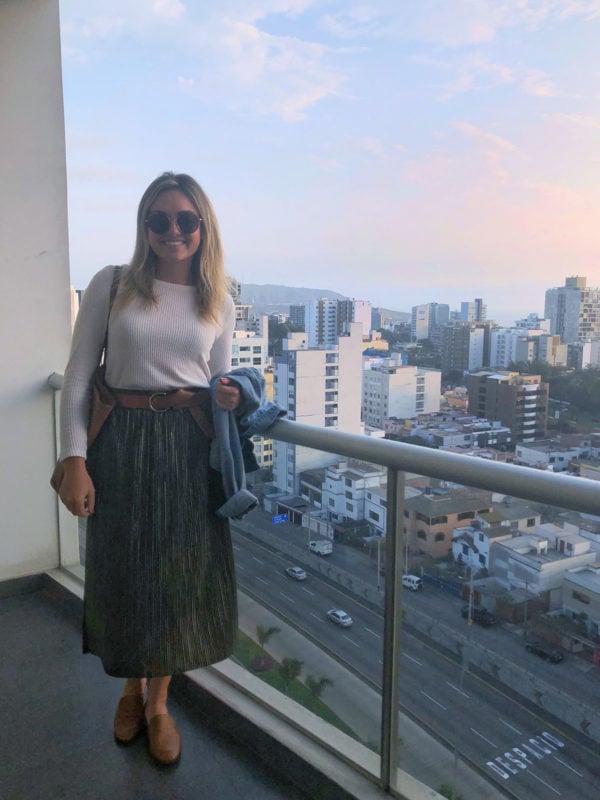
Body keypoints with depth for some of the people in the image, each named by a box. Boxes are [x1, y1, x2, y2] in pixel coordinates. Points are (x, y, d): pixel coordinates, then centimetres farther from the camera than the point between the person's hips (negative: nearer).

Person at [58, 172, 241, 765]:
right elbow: (77, 379, -3)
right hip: (122, 444, -1)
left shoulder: (219, 302, 6)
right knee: (124, 570, 10)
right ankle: (131, 687, 40)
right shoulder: (112, 285, -2)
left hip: (190, 447, 2)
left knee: (180, 571, 8)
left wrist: (229, 399, -10)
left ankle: (158, 701, 33)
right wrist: (74, 460, -10)